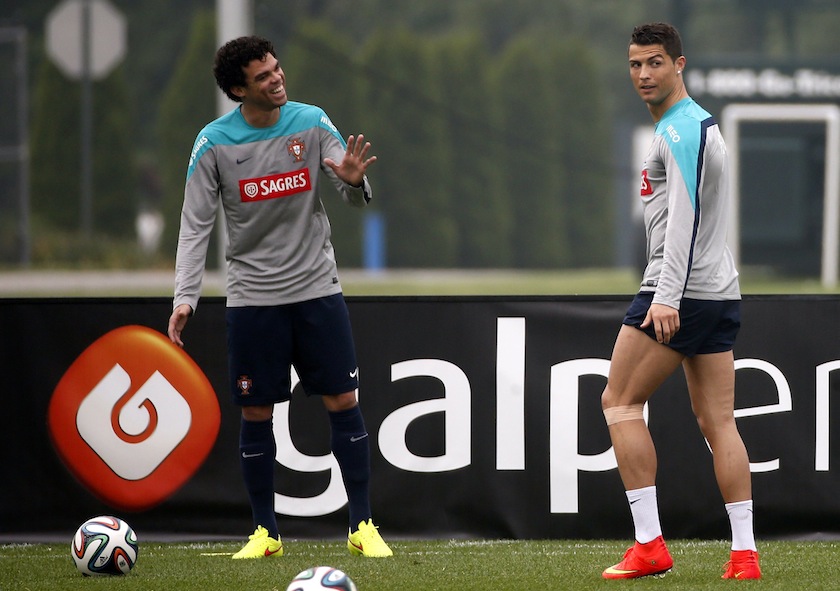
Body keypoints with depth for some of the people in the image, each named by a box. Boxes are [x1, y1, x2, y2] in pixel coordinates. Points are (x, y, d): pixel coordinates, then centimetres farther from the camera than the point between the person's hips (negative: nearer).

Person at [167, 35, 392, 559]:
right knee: (257, 414, 2)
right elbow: (196, 225, -3)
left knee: (343, 403, -2)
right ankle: (265, 532, 14)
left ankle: (363, 526, 5)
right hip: (253, 296, -1)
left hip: (317, 289, 1)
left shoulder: (312, 123, -2)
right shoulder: (214, 143, -6)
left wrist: (354, 182, -24)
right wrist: (185, 298, -14)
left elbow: (357, 200, 0)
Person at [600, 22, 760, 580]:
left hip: (680, 290, -9)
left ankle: (649, 544, -8)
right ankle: (745, 554, -2)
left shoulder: (680, 130, -11)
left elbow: (683, 216, -21)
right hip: (720, 291, 9)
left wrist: (667, 297, -26)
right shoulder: (702, 123, 20)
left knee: (620, 401, -3)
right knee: (718, 423, 5)